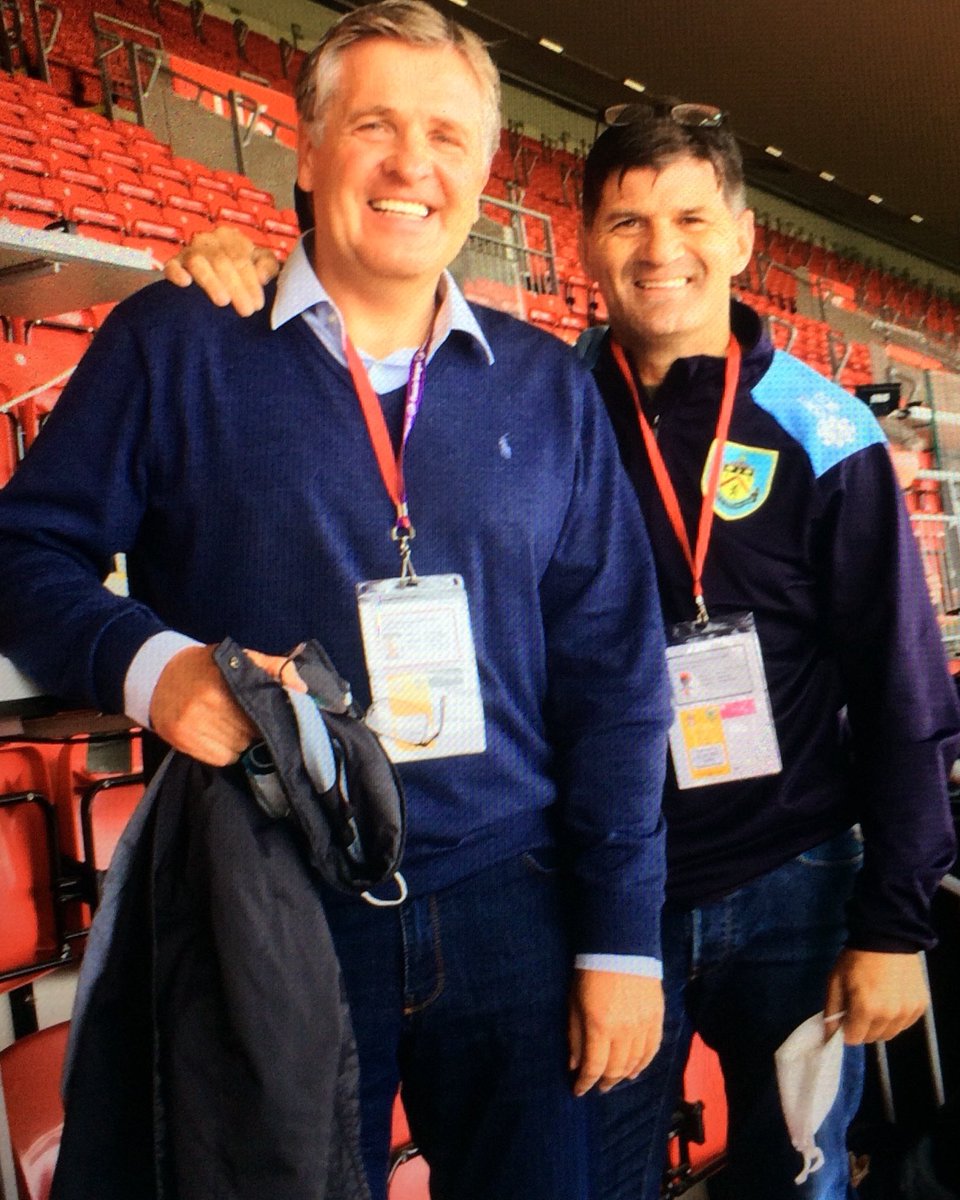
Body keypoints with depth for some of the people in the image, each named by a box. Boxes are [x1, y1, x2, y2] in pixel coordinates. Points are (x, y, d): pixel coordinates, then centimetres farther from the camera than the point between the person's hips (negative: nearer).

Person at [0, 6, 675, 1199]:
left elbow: (613, 675, 4)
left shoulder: (545, 387, 6)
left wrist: (620, 939, 1)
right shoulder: (173, 343, -1)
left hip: (508, 907, 3)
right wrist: (148, 663, -19)